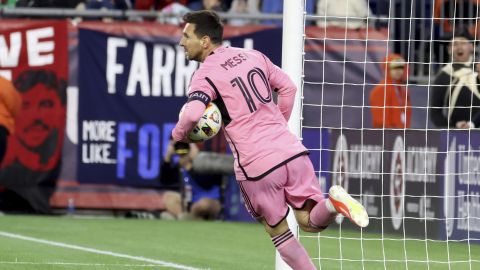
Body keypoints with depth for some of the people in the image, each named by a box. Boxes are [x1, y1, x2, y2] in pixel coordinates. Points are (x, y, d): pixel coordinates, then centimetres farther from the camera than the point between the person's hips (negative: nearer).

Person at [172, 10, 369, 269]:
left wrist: (178, 135, -2)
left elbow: (192, 113, -23)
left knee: (277, 229, 14)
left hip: (256, 166, -5)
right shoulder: (253, 55, 14)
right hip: (290, 149, 5)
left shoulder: (204, 75, -5)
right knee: (310, 221, 6)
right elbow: (288, 87, 20)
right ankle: (332, 203, -24)